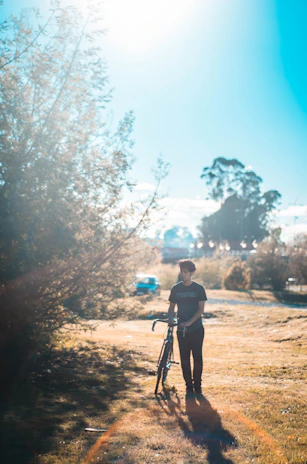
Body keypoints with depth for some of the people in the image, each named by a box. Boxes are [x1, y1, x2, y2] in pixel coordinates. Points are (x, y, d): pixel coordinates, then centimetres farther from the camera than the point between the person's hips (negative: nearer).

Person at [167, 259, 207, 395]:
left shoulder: (199, 288, -3)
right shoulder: (176, 288, 3)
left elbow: (201, 309, -7)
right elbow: (172, 307, 7)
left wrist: (189, 322, -20)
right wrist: (171, 317, -14)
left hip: (196, 329, -2)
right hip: (182, 329, 2)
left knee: (197, 357, 1)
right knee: (184, 358, 3)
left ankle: (197, 385, 14)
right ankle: (189, 386, 13)